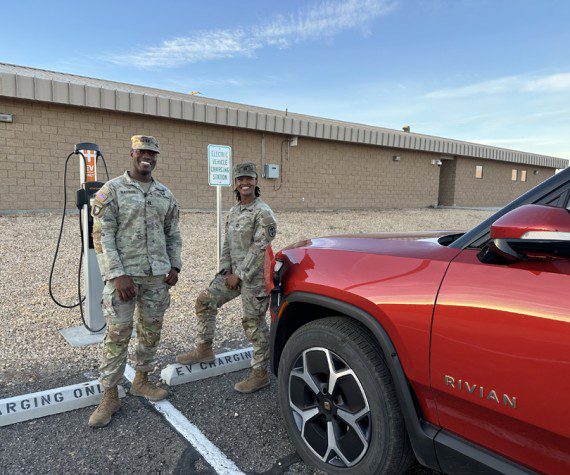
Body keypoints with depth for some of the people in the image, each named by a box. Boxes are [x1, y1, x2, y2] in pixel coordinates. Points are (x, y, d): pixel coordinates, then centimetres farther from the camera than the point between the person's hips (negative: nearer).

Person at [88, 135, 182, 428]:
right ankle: (110, 396, 14)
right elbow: (102, 236, -9)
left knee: (151, 331, 12)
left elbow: (173, 234, 15)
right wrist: (118, 275, -16)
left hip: (157, 276, 5)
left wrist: (174, 266, 4)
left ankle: (141, 381, 31)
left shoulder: (165, 194, 10)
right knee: (118, 334, -1)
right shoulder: (112, 190, -4)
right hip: (124, 275, -4)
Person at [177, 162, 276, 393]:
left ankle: (260, 373, 13)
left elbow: (260, 248, -18)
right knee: (206, 300, 11)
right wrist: (226, 271, 2)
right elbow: (227, 244, 15)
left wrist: (240, 275, -16)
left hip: (254, 276, -8)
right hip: (234, 273, 8)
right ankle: (204, 350, 27)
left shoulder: (262, 212, -13)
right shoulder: (233, 212, 13)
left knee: (254, 322, -2)